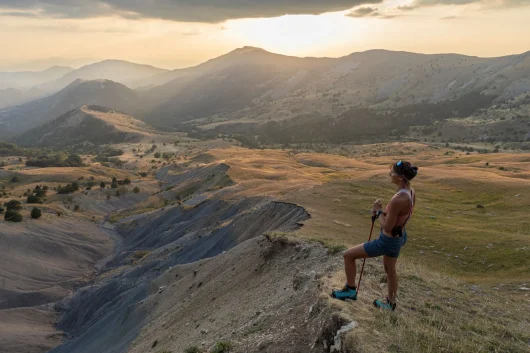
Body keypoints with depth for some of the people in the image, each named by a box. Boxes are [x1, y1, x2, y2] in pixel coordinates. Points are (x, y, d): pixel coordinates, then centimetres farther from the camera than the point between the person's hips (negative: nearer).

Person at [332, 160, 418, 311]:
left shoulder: (397, 200, -35)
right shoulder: (410, 192, -7)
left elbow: (387, 227, -27)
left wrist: (378, 211, -13)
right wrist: (382, 212, -1)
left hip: (388, 241, -9)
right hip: (399, 237, 9)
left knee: (348, 255, 4)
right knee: (390, 270, 31)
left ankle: (350, 289, 24)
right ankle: (391, 303, 52)